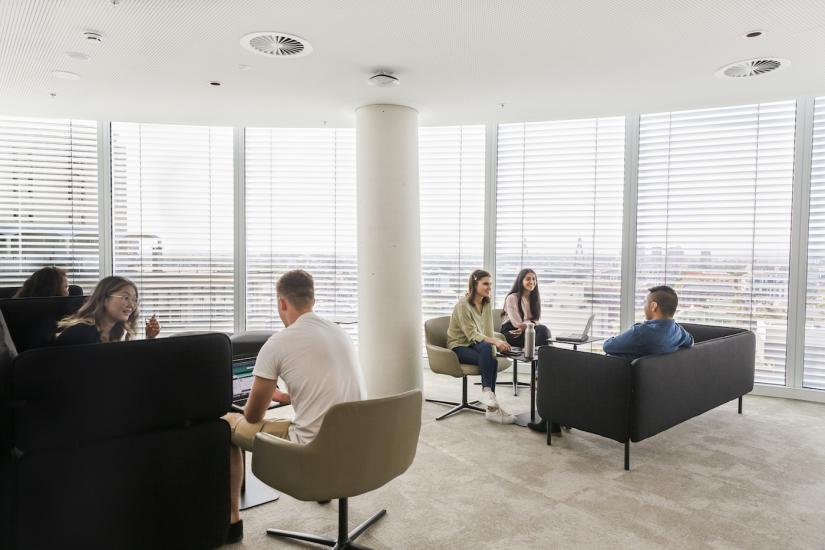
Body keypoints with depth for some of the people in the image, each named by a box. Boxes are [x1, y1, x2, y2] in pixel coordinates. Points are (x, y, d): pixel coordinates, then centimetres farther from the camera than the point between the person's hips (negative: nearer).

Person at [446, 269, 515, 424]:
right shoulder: (463, 305, -17)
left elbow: (489, 331, 2)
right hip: (459, 346, -5)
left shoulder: (487, 304, 5)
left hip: (475, 345, 5)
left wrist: (494, 349, -15)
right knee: (489, 357, -32)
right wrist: (495, 341, -35)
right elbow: (472, 335, -22)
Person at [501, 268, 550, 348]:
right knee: (542, 329, -30)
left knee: (544, 330, -28)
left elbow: (535, 320, 5)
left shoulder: (536, 298, 13)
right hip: (511, 334, -6)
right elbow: (517, 324, -12)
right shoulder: (512, 298, -7)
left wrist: (526, 325, -15)